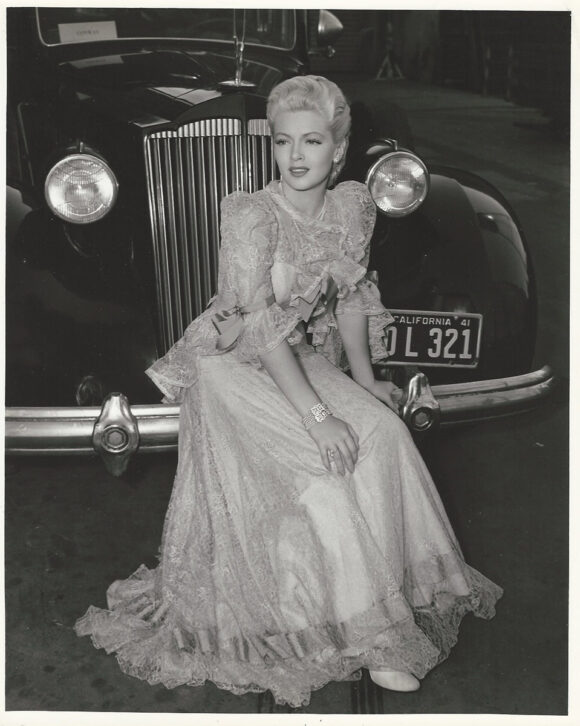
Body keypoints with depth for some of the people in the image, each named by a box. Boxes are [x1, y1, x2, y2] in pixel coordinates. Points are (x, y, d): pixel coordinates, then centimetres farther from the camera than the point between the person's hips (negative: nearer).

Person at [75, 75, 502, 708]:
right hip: (234, 364, -5)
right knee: (320, 466, -24)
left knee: (383, 430, -20)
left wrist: (364, 377, 0)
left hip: (305, 357, 6)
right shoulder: (251, 215, -21)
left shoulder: (354, 205, -2)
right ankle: (372, 635, -9)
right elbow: (261, 326, -25)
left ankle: (394, 592, -6)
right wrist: (316, 414, -29)